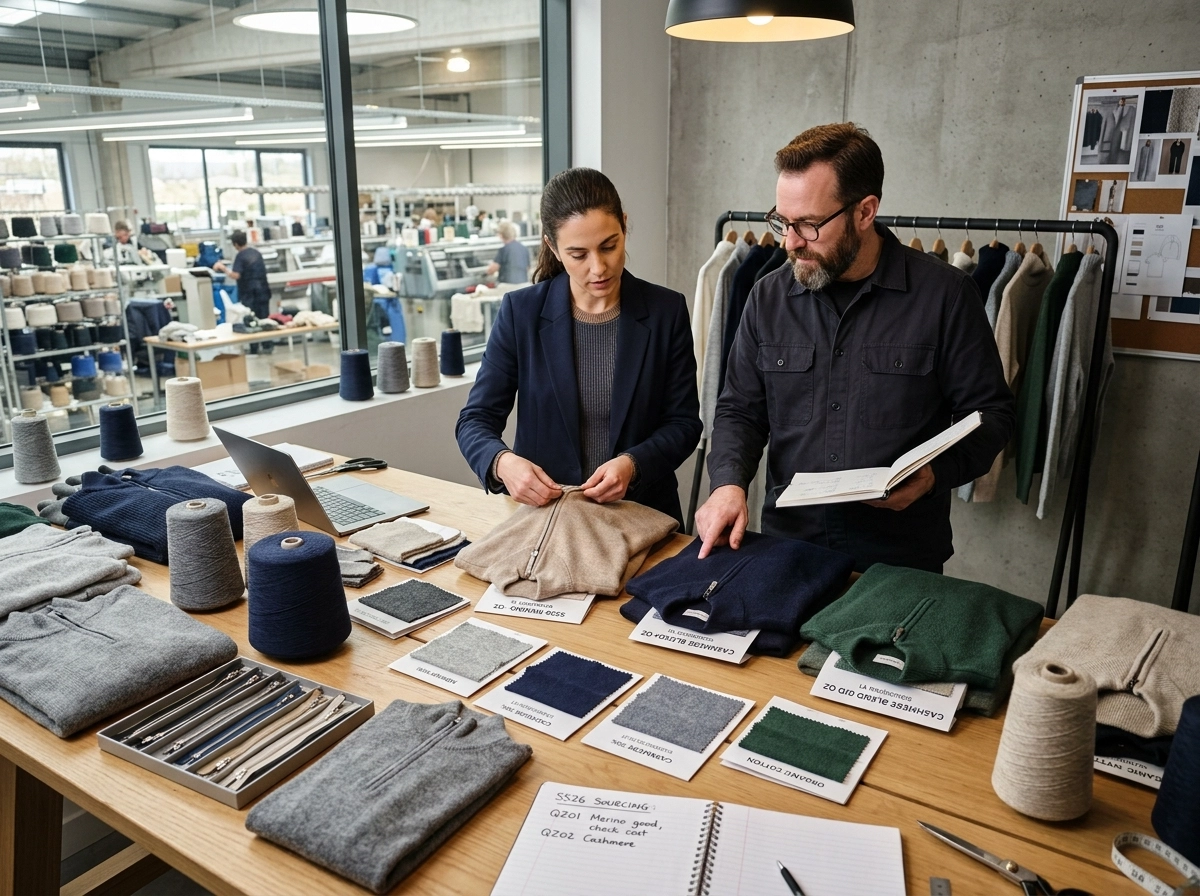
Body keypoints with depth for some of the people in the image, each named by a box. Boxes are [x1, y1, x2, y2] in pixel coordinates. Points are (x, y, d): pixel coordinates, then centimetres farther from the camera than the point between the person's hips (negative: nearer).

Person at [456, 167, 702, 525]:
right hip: (542, 508, 0)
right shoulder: (521, 312, -2)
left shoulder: (666, 311, 0)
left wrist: (634, 464, -15)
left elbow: (684, 422, 4)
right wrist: (502, 462, -20)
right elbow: (476, 420, 2)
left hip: (644, 512, 1)